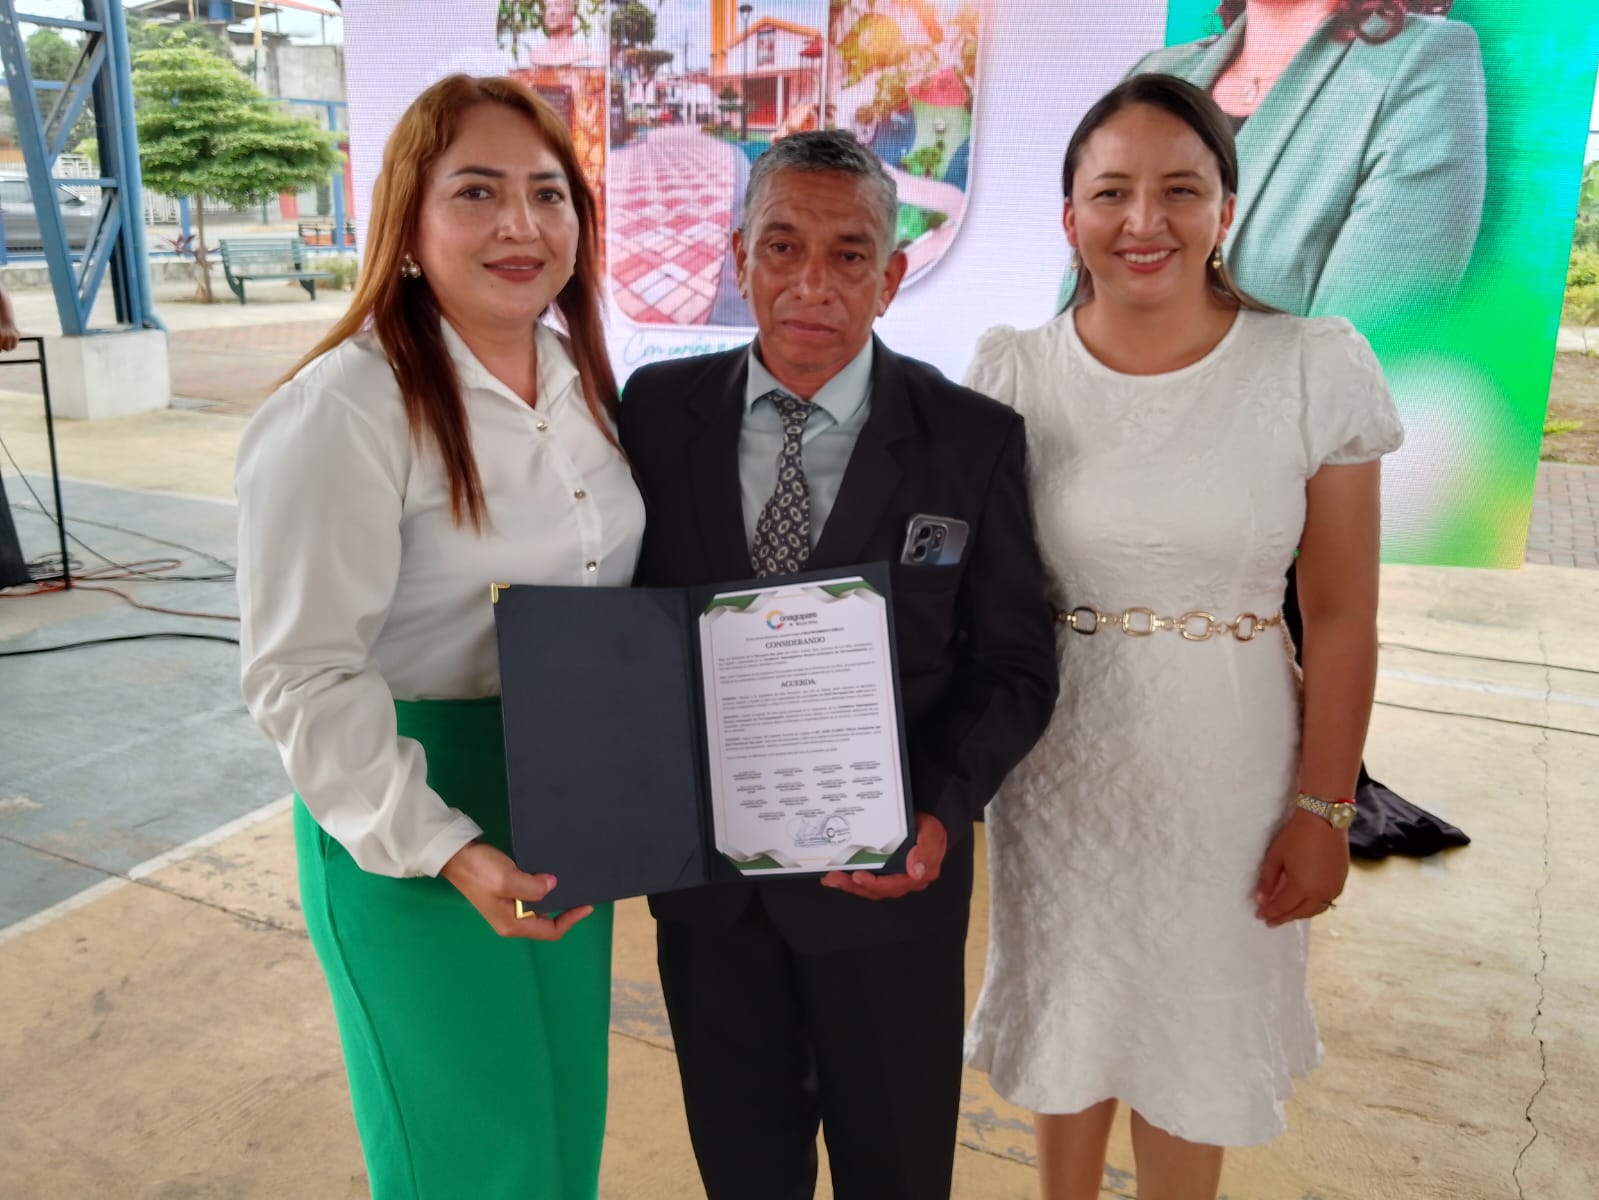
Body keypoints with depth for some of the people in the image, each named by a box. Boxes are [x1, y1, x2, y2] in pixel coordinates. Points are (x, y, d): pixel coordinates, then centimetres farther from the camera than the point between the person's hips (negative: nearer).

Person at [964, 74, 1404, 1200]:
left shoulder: (1318, 367, -10)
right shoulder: (1014, 371, -7)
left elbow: (1341, 615, -6)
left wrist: (1326, 809, -4)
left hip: (1227, 776, -1)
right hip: (1058, 767, 1)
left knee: (1196, 1045, 19)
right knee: (1068, 1023, 22)